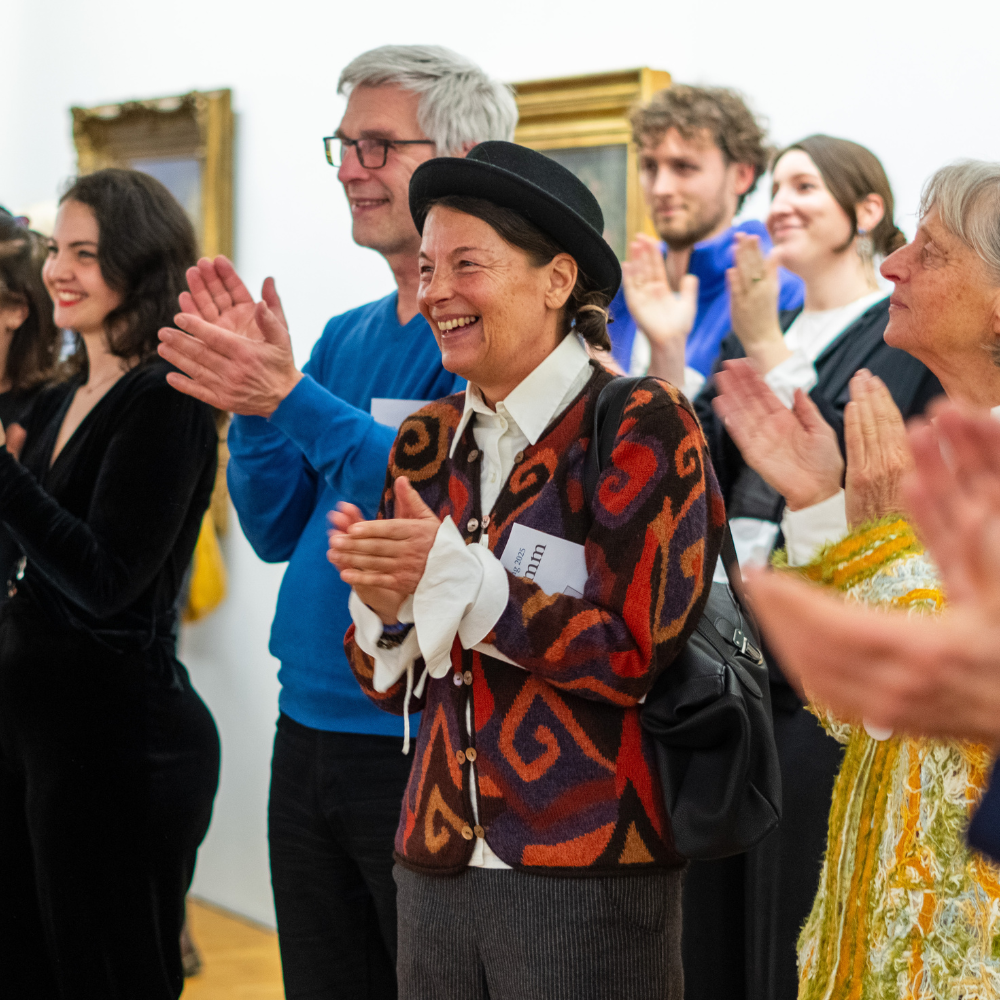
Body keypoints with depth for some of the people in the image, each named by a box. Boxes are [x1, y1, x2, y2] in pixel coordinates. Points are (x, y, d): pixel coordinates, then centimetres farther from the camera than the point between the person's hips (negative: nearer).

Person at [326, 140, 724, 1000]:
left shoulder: (642, 427, -9)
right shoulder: (428, 441, 9)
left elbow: (642, 658, -16)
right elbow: (393, 685, 11)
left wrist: (457, 574, -19)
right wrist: (384, 601, -10)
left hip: (587, 874, -5)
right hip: (438, 862, 6)